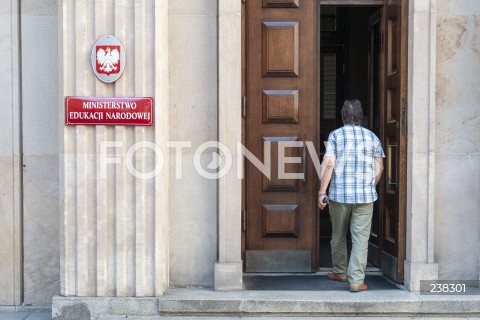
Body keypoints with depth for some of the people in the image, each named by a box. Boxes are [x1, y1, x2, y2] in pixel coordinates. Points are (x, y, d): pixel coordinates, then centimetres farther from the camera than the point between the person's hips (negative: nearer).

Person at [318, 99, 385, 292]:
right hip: (365, 196, 1)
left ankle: (340, 272, 30)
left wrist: (322, 192, -8)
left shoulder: (335, 135, -2)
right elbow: (379, 167, 8)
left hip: (339, 194, -1)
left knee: (338, 236, 16)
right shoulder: (372, 137, 6)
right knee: (360, 238, 1)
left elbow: (329, 165, -11)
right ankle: (356, 281, -3)